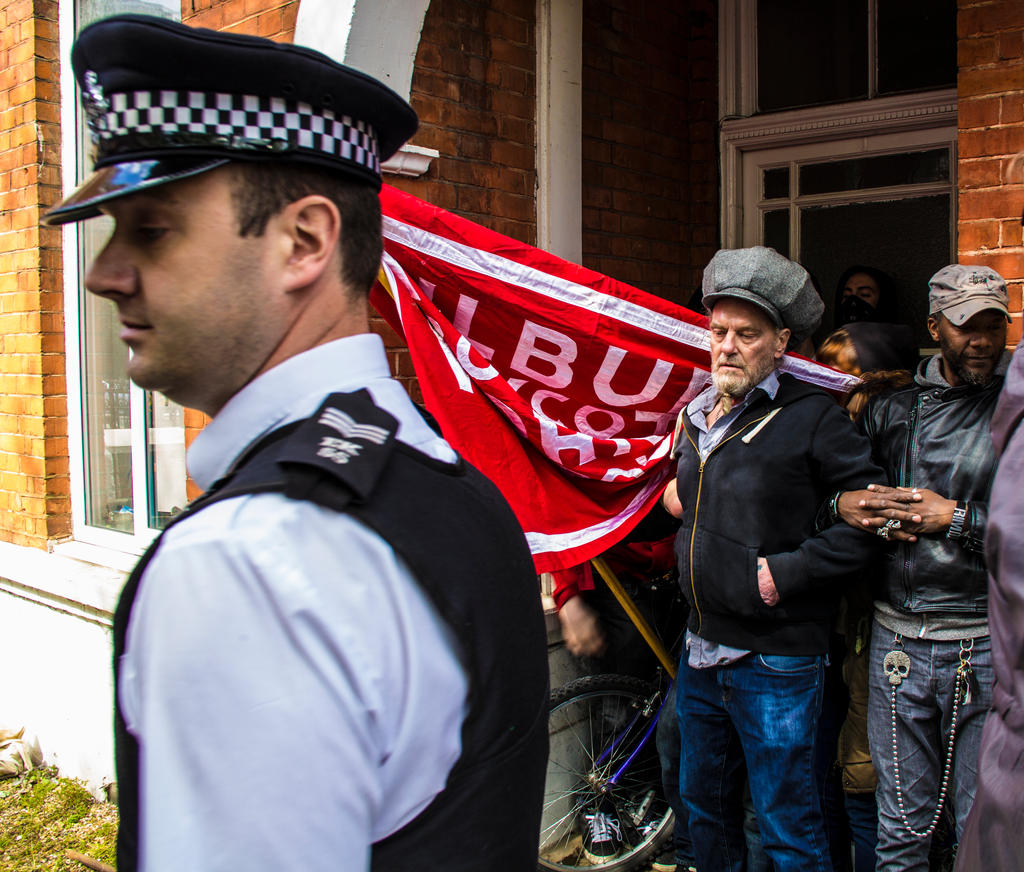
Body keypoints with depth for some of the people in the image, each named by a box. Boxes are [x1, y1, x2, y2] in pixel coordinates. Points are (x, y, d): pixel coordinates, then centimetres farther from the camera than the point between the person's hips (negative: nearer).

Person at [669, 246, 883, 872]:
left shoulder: (813, 416, -13)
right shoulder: (697, 416, 9)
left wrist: (781, 573, -19)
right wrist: (690, 553, 10)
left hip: (775, 662, -7)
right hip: (702, 652, 7)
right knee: (704, 803, 22)